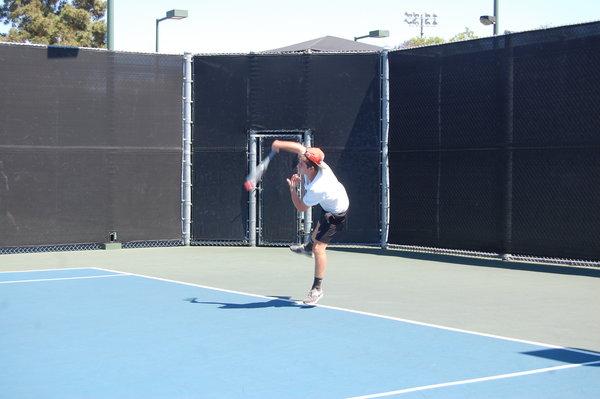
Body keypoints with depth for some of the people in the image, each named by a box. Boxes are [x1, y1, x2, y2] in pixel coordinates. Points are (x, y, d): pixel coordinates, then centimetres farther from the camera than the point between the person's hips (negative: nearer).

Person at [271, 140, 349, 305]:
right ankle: (308, 247, 69)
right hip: (328, 204, 9)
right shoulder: (314, 162, -27)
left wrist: (293, 188, -27)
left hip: (335, 214, -9)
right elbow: (300, 147, -9)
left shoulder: (316, 190, -43)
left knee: (319, 248, -15)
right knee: (317, 231, 38)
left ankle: (317, 288, -7)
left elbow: (300, 207, -26)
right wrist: (280, 144, -17)